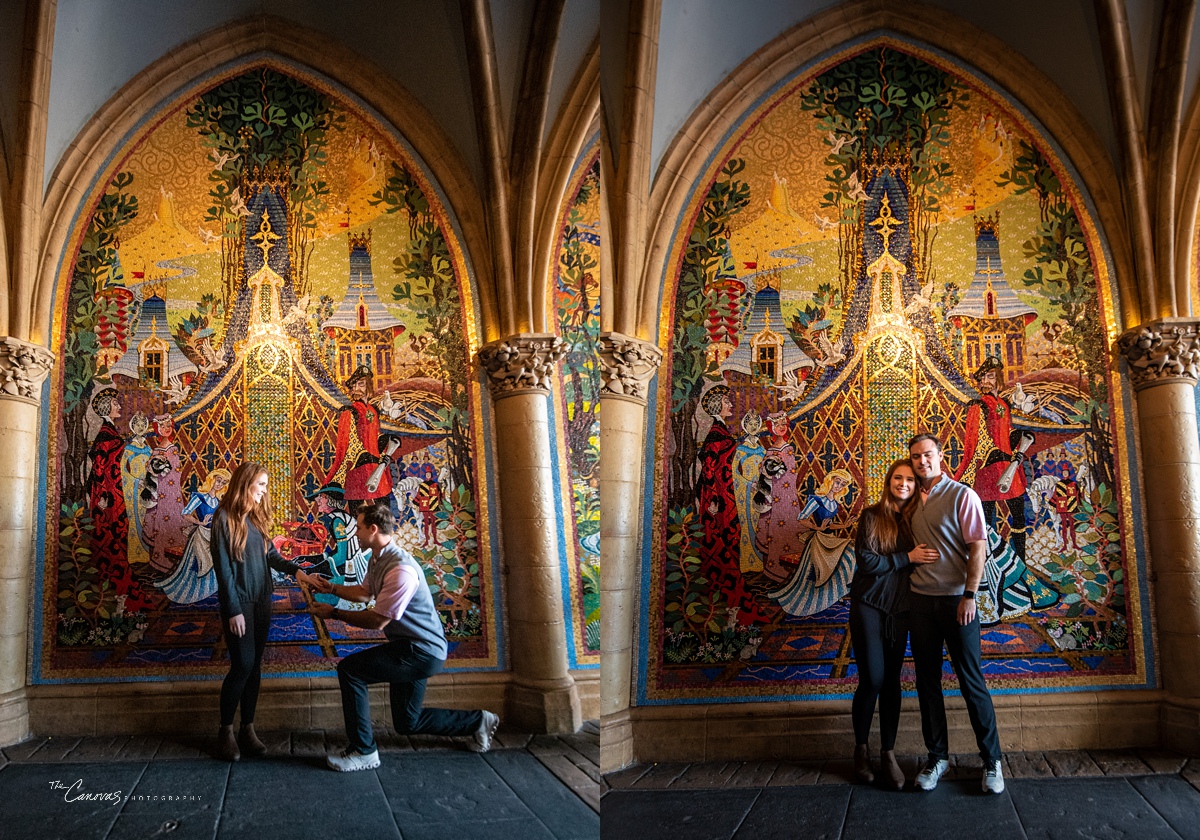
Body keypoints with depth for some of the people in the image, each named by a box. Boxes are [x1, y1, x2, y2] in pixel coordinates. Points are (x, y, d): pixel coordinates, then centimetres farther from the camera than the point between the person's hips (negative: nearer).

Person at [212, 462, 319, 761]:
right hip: (239, 602, -6)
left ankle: (247, 729, 16)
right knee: (243, 664, -8)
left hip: (261, 600, 7)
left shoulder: (256, 517, 10)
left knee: (254, 666, 8)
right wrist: (233, 610, -15)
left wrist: (294, 570, -7)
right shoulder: (224, 518, -10)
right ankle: (225, 731, 8)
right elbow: (222, 567, -12)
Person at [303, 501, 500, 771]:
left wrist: (334, 613, -15)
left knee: (349, 669, -17)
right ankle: (478, 721, 29)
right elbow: (364, 592, 23)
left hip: (422, 652, -10)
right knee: (406, 723, 17)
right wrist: (332, 588, 14)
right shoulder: (377, 560, 4)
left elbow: (377, 621, -24)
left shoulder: (401, 569, -27)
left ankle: (363, 751, -7)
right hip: (413, 648, 10)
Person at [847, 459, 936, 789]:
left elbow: (923, 558, 11)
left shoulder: (915, 519, 6)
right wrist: (907, 558, -15)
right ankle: (861, 748, 16)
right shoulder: (872, 516, -5)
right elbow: (866, 561, -13)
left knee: (891, 680, 5)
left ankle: (888, 753, 13)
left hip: (900, 607, 4)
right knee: (872, 679, -3)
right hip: (869, 604, -3)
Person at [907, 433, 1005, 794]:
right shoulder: (913, 502, 11)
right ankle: (937, 756, 19)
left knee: (972, 682, 1)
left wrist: (969, 594, -15)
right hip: (920, 601, 5)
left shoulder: (962, 495, -4)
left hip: (956, 599, -5)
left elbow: (978, 547, -9)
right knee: (927, 681, 9)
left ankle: (991, 760, 13)